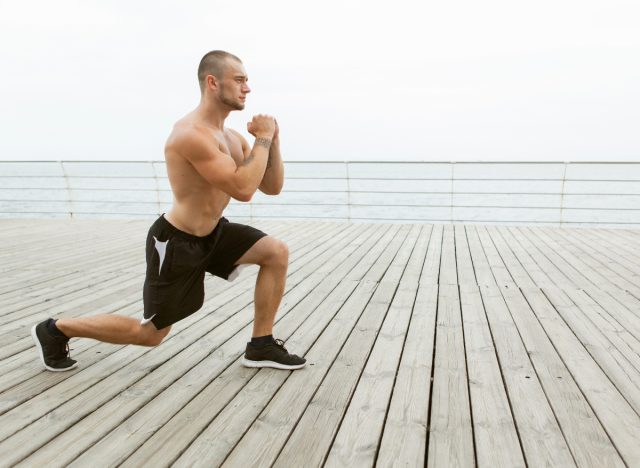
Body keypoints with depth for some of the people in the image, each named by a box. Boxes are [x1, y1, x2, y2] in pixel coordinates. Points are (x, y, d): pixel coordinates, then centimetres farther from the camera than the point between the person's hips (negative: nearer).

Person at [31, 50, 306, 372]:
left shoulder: (232, 137, 4)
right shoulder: (191, 134, -26)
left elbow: (272, 187, 5)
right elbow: (243, 190, -33)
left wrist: (273, 141, -8)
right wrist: (262, 139, -23)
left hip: (213, 233, 8)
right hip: (176, 242, -8)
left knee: (277, 253, -6)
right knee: (150, 333, 7)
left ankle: (261, 346, 5)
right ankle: (54, 330, 28)